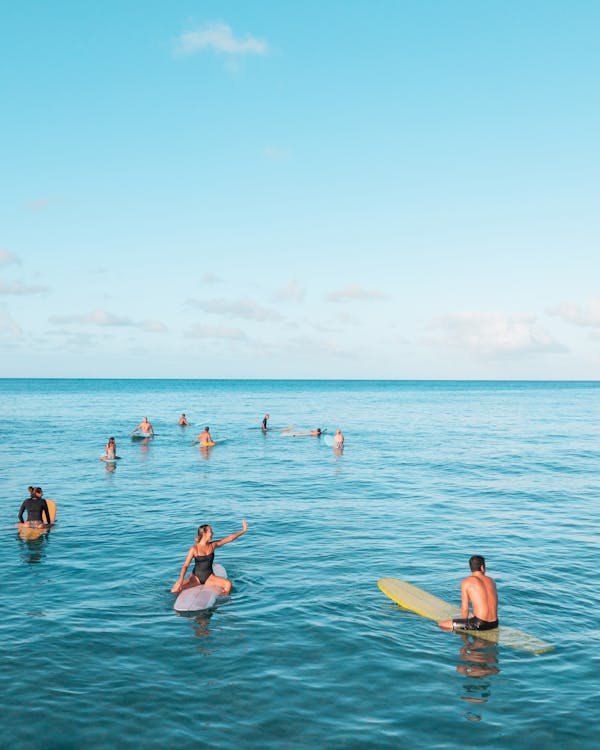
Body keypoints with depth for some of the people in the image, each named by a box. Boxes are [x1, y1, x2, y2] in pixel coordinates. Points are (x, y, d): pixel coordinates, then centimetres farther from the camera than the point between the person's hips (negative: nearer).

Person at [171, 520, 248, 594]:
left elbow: (229, 538, 5)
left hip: (209, 577, 3)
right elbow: (185, 565, -13)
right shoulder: (194, 549, -10)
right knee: (176, 588, -26)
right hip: (196, 577, -3)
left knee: (228, 584, -25)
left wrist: (243, 531, 4)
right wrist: (181, 579, -29)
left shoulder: (213, 545, 2)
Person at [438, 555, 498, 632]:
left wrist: (463, 626, 11)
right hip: (494, 623, 7)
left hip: (480, 623, -7)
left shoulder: (466, 582, -5)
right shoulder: (491, 580, 11)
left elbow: (465, 608, -5)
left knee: (442, 624, 0)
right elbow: (495, 604, 15)